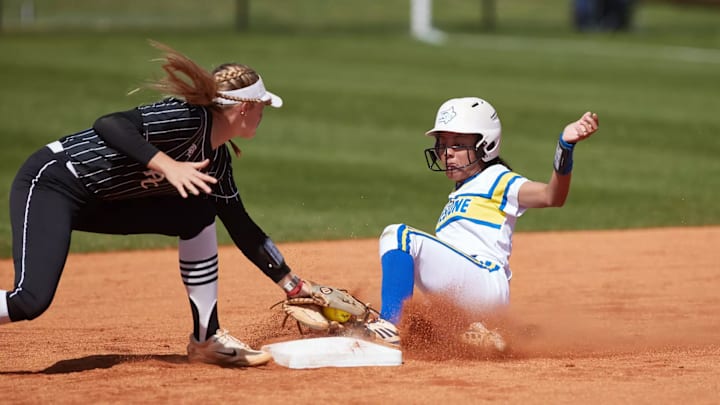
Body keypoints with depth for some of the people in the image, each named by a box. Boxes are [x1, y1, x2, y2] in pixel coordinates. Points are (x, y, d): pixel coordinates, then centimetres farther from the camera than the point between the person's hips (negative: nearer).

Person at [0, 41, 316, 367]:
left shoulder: (217, 161, 7)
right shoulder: (188, 118, -20)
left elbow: (242, 228, 16)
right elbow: (108, 124, -33)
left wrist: (293, 284, 16)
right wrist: (167, 164, -42)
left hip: (101, 203, 9)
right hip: (50, 182, -9)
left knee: (198, 214, 0)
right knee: (32, 301, -27)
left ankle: (206, 339, 7)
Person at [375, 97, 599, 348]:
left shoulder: (496, 180, 4)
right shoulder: (456, 197, 31)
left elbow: (551, 196, -15)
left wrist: (565, 146, -31)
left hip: (486, 281, -10)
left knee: (400, 235, -22)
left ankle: (389, 326, -32)